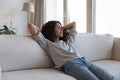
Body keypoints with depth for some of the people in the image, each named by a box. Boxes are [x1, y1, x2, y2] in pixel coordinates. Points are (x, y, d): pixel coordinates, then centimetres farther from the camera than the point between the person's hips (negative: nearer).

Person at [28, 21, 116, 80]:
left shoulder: (67, 41, 35)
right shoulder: (47, 43, 16)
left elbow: (73, 23, 50)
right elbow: (31, 26, 10)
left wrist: (62, 29, 45)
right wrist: (42, 30, 26)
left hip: (85, 60, 7)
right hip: (71, 64, -7)